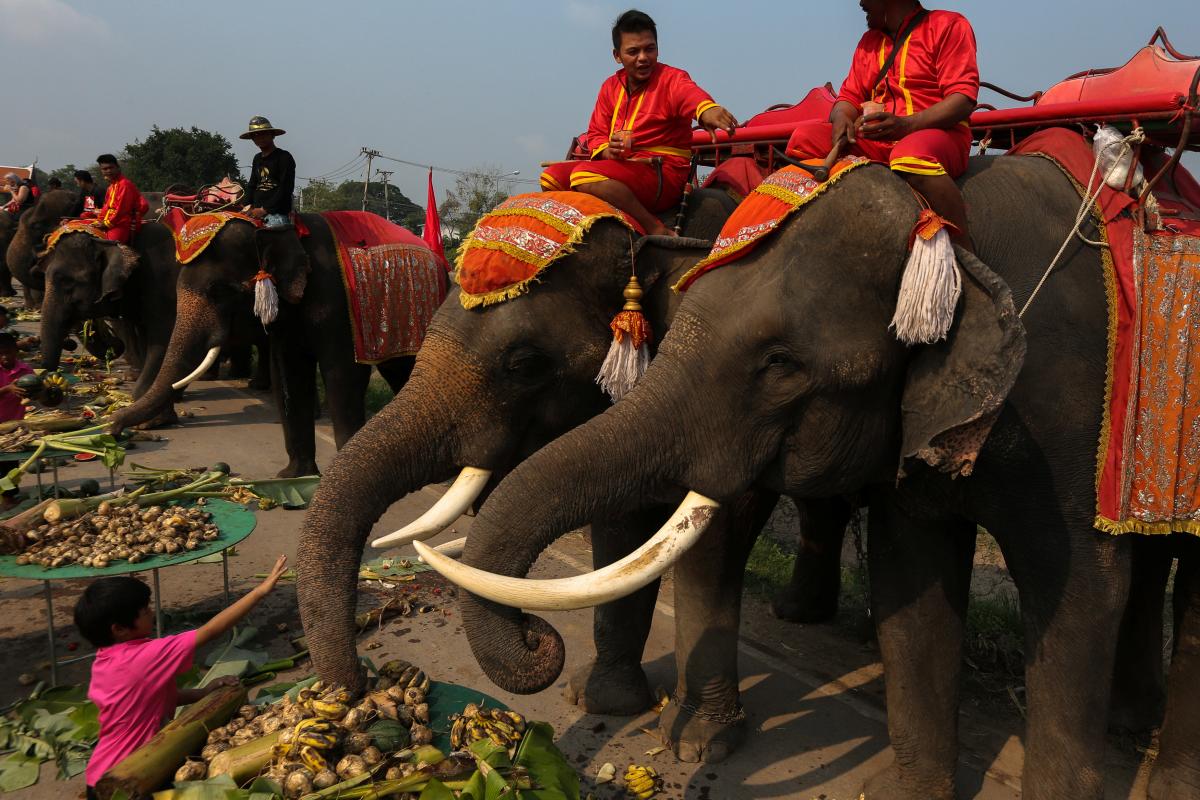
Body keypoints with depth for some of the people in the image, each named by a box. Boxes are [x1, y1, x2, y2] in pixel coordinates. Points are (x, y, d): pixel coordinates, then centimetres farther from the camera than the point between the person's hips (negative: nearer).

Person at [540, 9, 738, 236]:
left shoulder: (671, 79, -6)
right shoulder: (610, 87, 13)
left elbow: (689, 94, -31)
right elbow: (595, 133, 13)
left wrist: (706, 109, -57)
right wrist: (607, 151, -13)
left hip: (663, 174, -7)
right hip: (619, 166, 7)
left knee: (585, 175, -31)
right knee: (552, 177, 0)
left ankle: (658, 231, -28)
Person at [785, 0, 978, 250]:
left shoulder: (948, 25, 2)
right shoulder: (870, 40, 23)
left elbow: (963, 99, -10)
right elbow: (850, 96, 19)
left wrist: (906, 124, -26)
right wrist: (841, 118, -8)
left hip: (938, 134, -6)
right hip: (875, 140, 6)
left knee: (912, 155, -41)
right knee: (805, 137, -9)